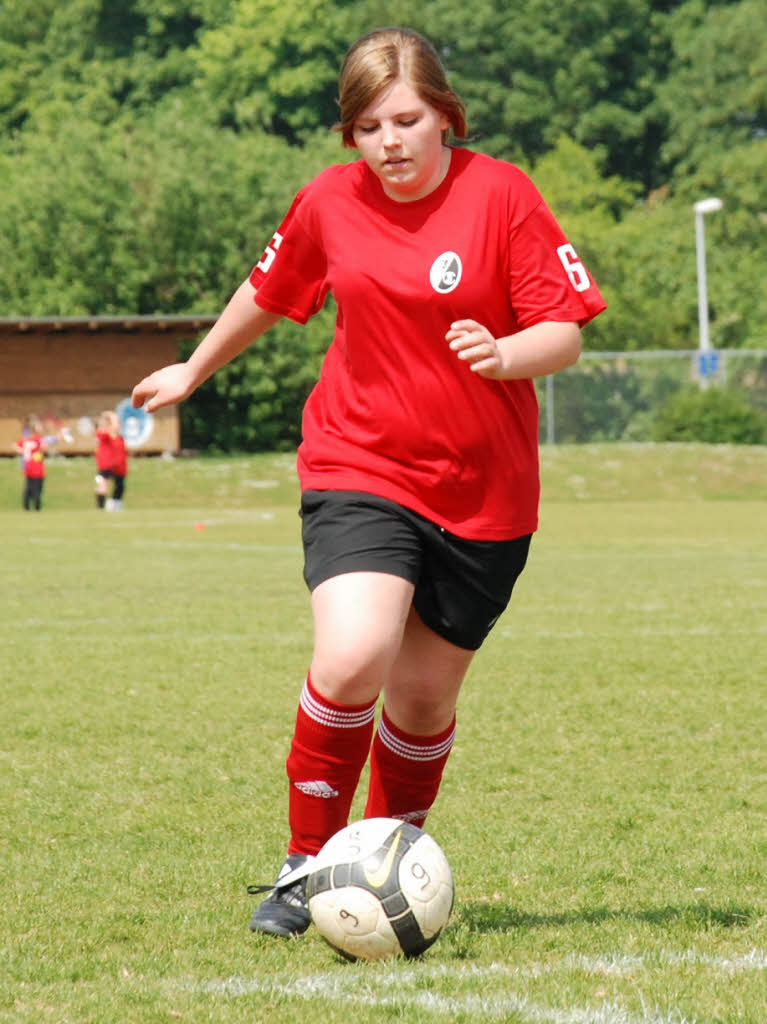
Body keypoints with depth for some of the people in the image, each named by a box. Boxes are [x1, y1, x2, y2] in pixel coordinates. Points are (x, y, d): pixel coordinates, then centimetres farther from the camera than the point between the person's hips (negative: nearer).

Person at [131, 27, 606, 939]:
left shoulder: (501, 195, -8)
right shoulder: (330, 202, 0)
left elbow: (564, 332, -7)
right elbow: (268, 292, 20)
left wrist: (504, 354, -29)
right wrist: (196, 369, 32)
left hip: (483, 493, 0)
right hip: (358, 469, 0)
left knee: (424, 694, 7)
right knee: (352, 659, -22)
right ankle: (306, 864, -5)